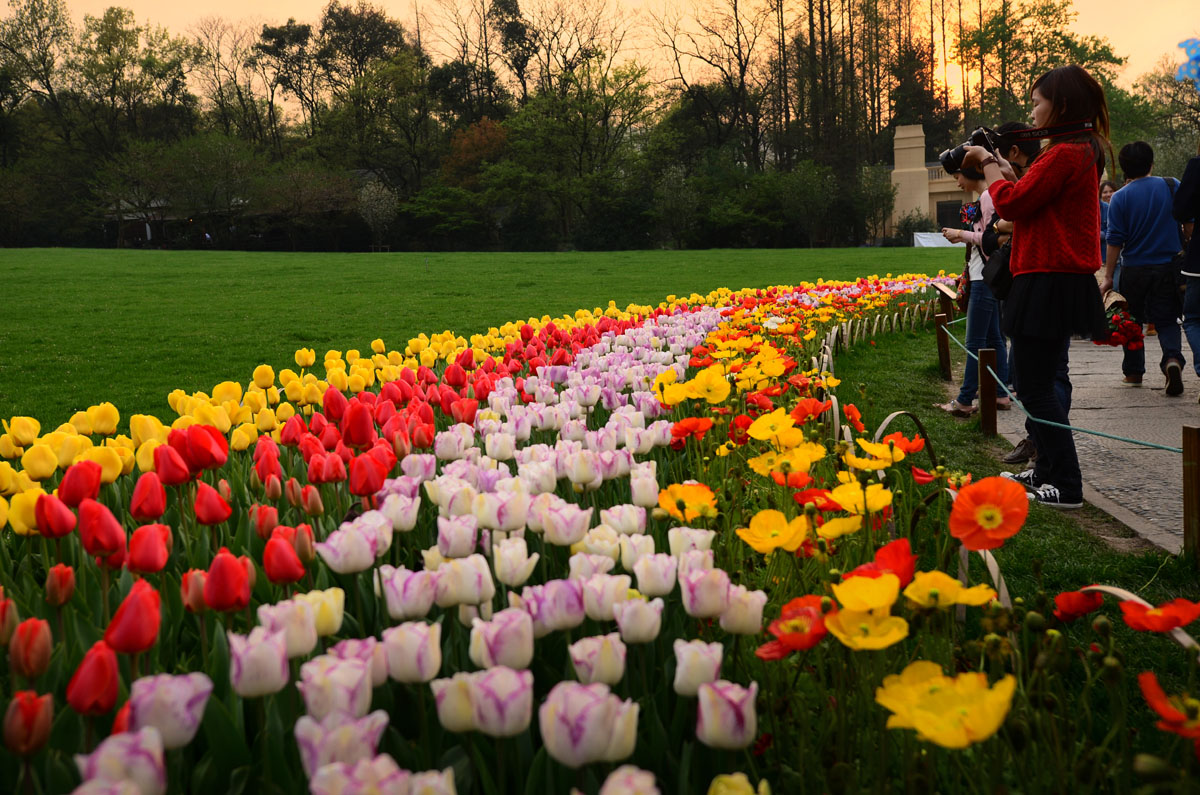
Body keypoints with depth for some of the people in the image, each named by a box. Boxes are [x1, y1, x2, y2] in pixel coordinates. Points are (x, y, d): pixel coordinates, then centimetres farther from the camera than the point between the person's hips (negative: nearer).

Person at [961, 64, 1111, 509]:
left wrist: (988, 164, -1)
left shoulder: (1064, 154, -17)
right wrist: (1002, 169, 13)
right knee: (1035, 380, 18)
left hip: (1050, 284, -10)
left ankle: (1066, 486, -3)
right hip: (1062, 279, 10)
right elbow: (1031, 200, 18)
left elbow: (1011, 203, -17)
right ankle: (1047, 470, 27)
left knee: (1034, 386, -6)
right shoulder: (1082, 152, 16)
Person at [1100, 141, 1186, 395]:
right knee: (1166, 320, 5)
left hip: (1134, 269, -1)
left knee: (1132, 320, 16)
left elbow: (1115, 240, -8)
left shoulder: (1120, 198, -7)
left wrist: (1108, 276, -3)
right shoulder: (1173, 186, -1)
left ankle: (1133, 371, 21)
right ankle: (1173, 358, -23)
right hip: (1168, 267, 1)